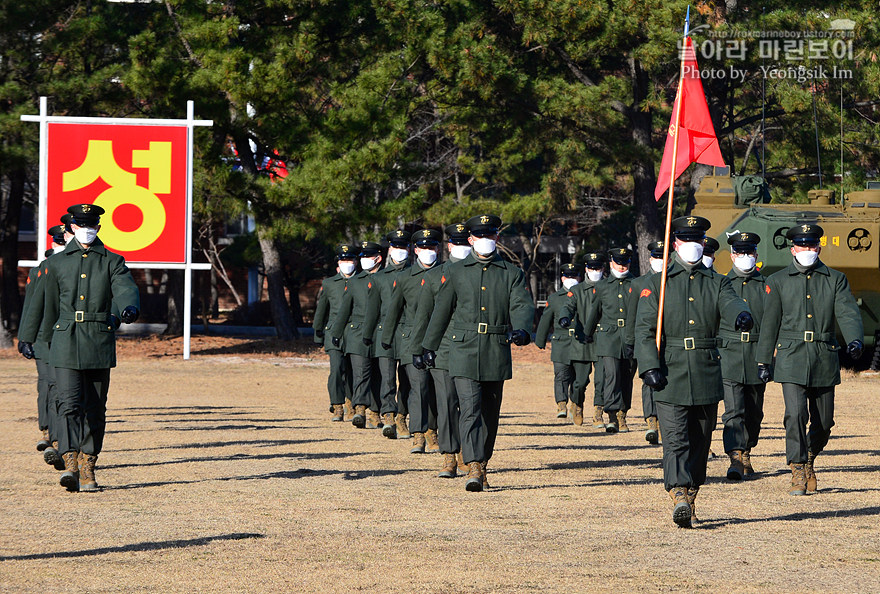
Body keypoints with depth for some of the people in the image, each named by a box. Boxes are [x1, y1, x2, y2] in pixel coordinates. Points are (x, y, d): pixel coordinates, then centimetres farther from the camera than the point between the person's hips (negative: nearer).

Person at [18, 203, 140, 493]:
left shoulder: (113, 262, 7)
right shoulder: (56, 263, 10)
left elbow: (126, 289, -11)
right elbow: (49, 305, 19)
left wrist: (129, 309, -34)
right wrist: (49, 339, 24)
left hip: (99, 344, 1)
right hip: (66, 342, 0)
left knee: (95, 409, 5)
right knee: (68, 404, -14)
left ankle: (88, 468, 14)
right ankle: (70, 465, -24)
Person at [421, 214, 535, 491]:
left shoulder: (513, 274, 7)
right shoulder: (456, 272, 8)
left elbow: (523, 305, -6)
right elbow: (441, 310, 15)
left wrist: (521, 330, -27)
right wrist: (429, 346, 20)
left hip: (497, 354, 2)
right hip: (464, 352, -2)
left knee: (490, 414, 10)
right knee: (470, 409, -14)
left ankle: (482, 464, 26)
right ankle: (473, 469, -23)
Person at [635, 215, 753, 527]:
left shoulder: (717, 283, 11)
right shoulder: (657, 284, 6)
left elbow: (731, 303, -11)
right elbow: (644, 329, -2)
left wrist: (742, 315, -37)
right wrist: (650, 367, -15)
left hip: (707, 377, 3)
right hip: (670, 376, -3)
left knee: (700, 443, 9)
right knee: (675, 441, -13)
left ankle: (691, 496, 22)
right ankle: (679, 497, -24)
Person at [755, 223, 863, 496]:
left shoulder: (836, 279, 8)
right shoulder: (778, 281, 8)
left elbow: (848, 312, -5)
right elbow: (769, 323, 10)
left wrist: (855, 340, -24)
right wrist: (763, 361, 7)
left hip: (824, 359, 2)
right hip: (792, 359, -2)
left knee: (824, 421, 7)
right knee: (795, 414, -16)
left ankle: (809, 460, 33)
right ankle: (798, 473, -9)